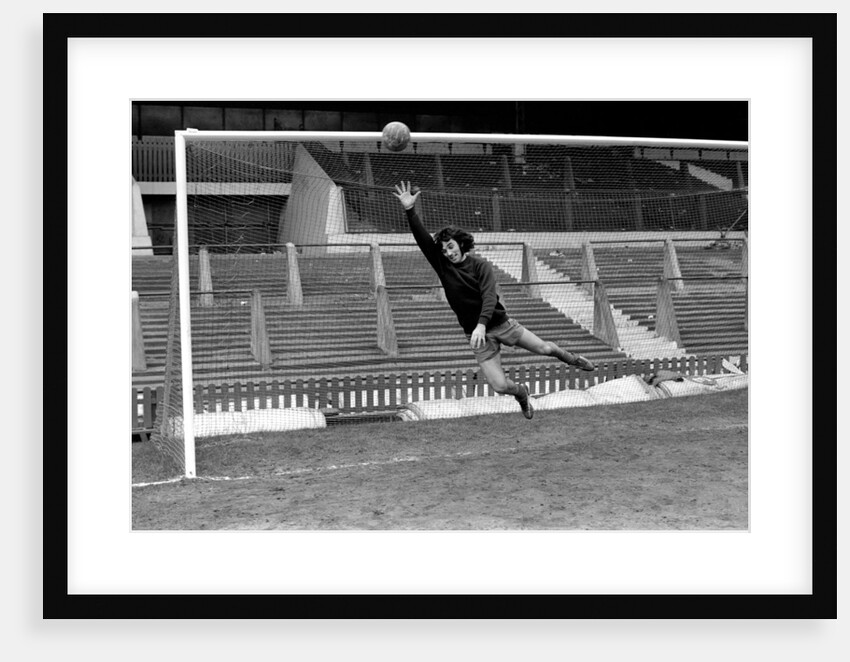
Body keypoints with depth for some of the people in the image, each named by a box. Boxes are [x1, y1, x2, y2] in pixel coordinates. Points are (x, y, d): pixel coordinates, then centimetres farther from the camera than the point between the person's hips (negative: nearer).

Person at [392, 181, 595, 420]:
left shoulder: (481, 266, -10)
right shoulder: (442, 265, -2)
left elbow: (489, 296, -23)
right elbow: (422, 239, -13)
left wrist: (481, 324, -39)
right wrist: (410, 211, -26)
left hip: (501, 322, -1)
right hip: (477, 333, 2)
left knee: (545, 348, 7)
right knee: (499, 386, -7)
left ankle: (571, 358, 43)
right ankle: (521, 393, 30)